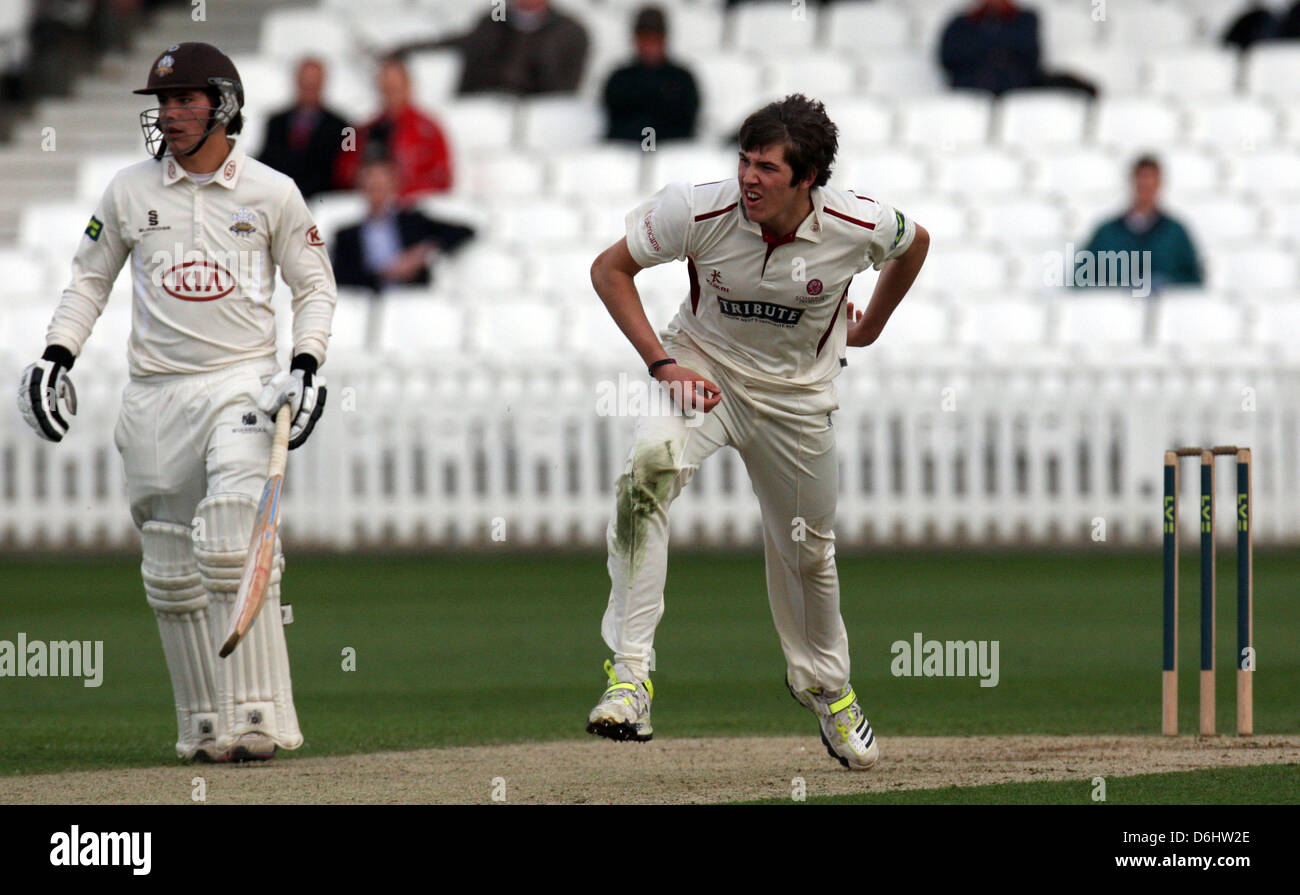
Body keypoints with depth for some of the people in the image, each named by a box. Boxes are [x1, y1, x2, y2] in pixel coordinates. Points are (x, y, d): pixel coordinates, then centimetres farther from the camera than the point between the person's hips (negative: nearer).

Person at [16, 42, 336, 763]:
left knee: (232, 546, -20)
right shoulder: (130, 189, 8)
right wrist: (57, 353, 3)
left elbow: (313, 284, 10)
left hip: (241, 380, -3)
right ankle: (203, 727, 10)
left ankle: (254, 718, -22)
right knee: (170, 570, 3)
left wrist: (306, 364, -4)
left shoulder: (272, 192, 3)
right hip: (153, 393, 3)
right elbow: (90, 276, 17)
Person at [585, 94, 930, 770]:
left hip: (798, 395, 2)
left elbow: (915, 243, 3)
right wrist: (661, 362, -20)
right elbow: (609, 267, -12)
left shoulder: (859, 227, -22)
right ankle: (630, 668, -34)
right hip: (703, 368, -2)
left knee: (807, 551, 16)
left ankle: (826, 688, 46)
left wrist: (870, 328, 14)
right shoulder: (700, 212, -25)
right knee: (648, 464, -32)